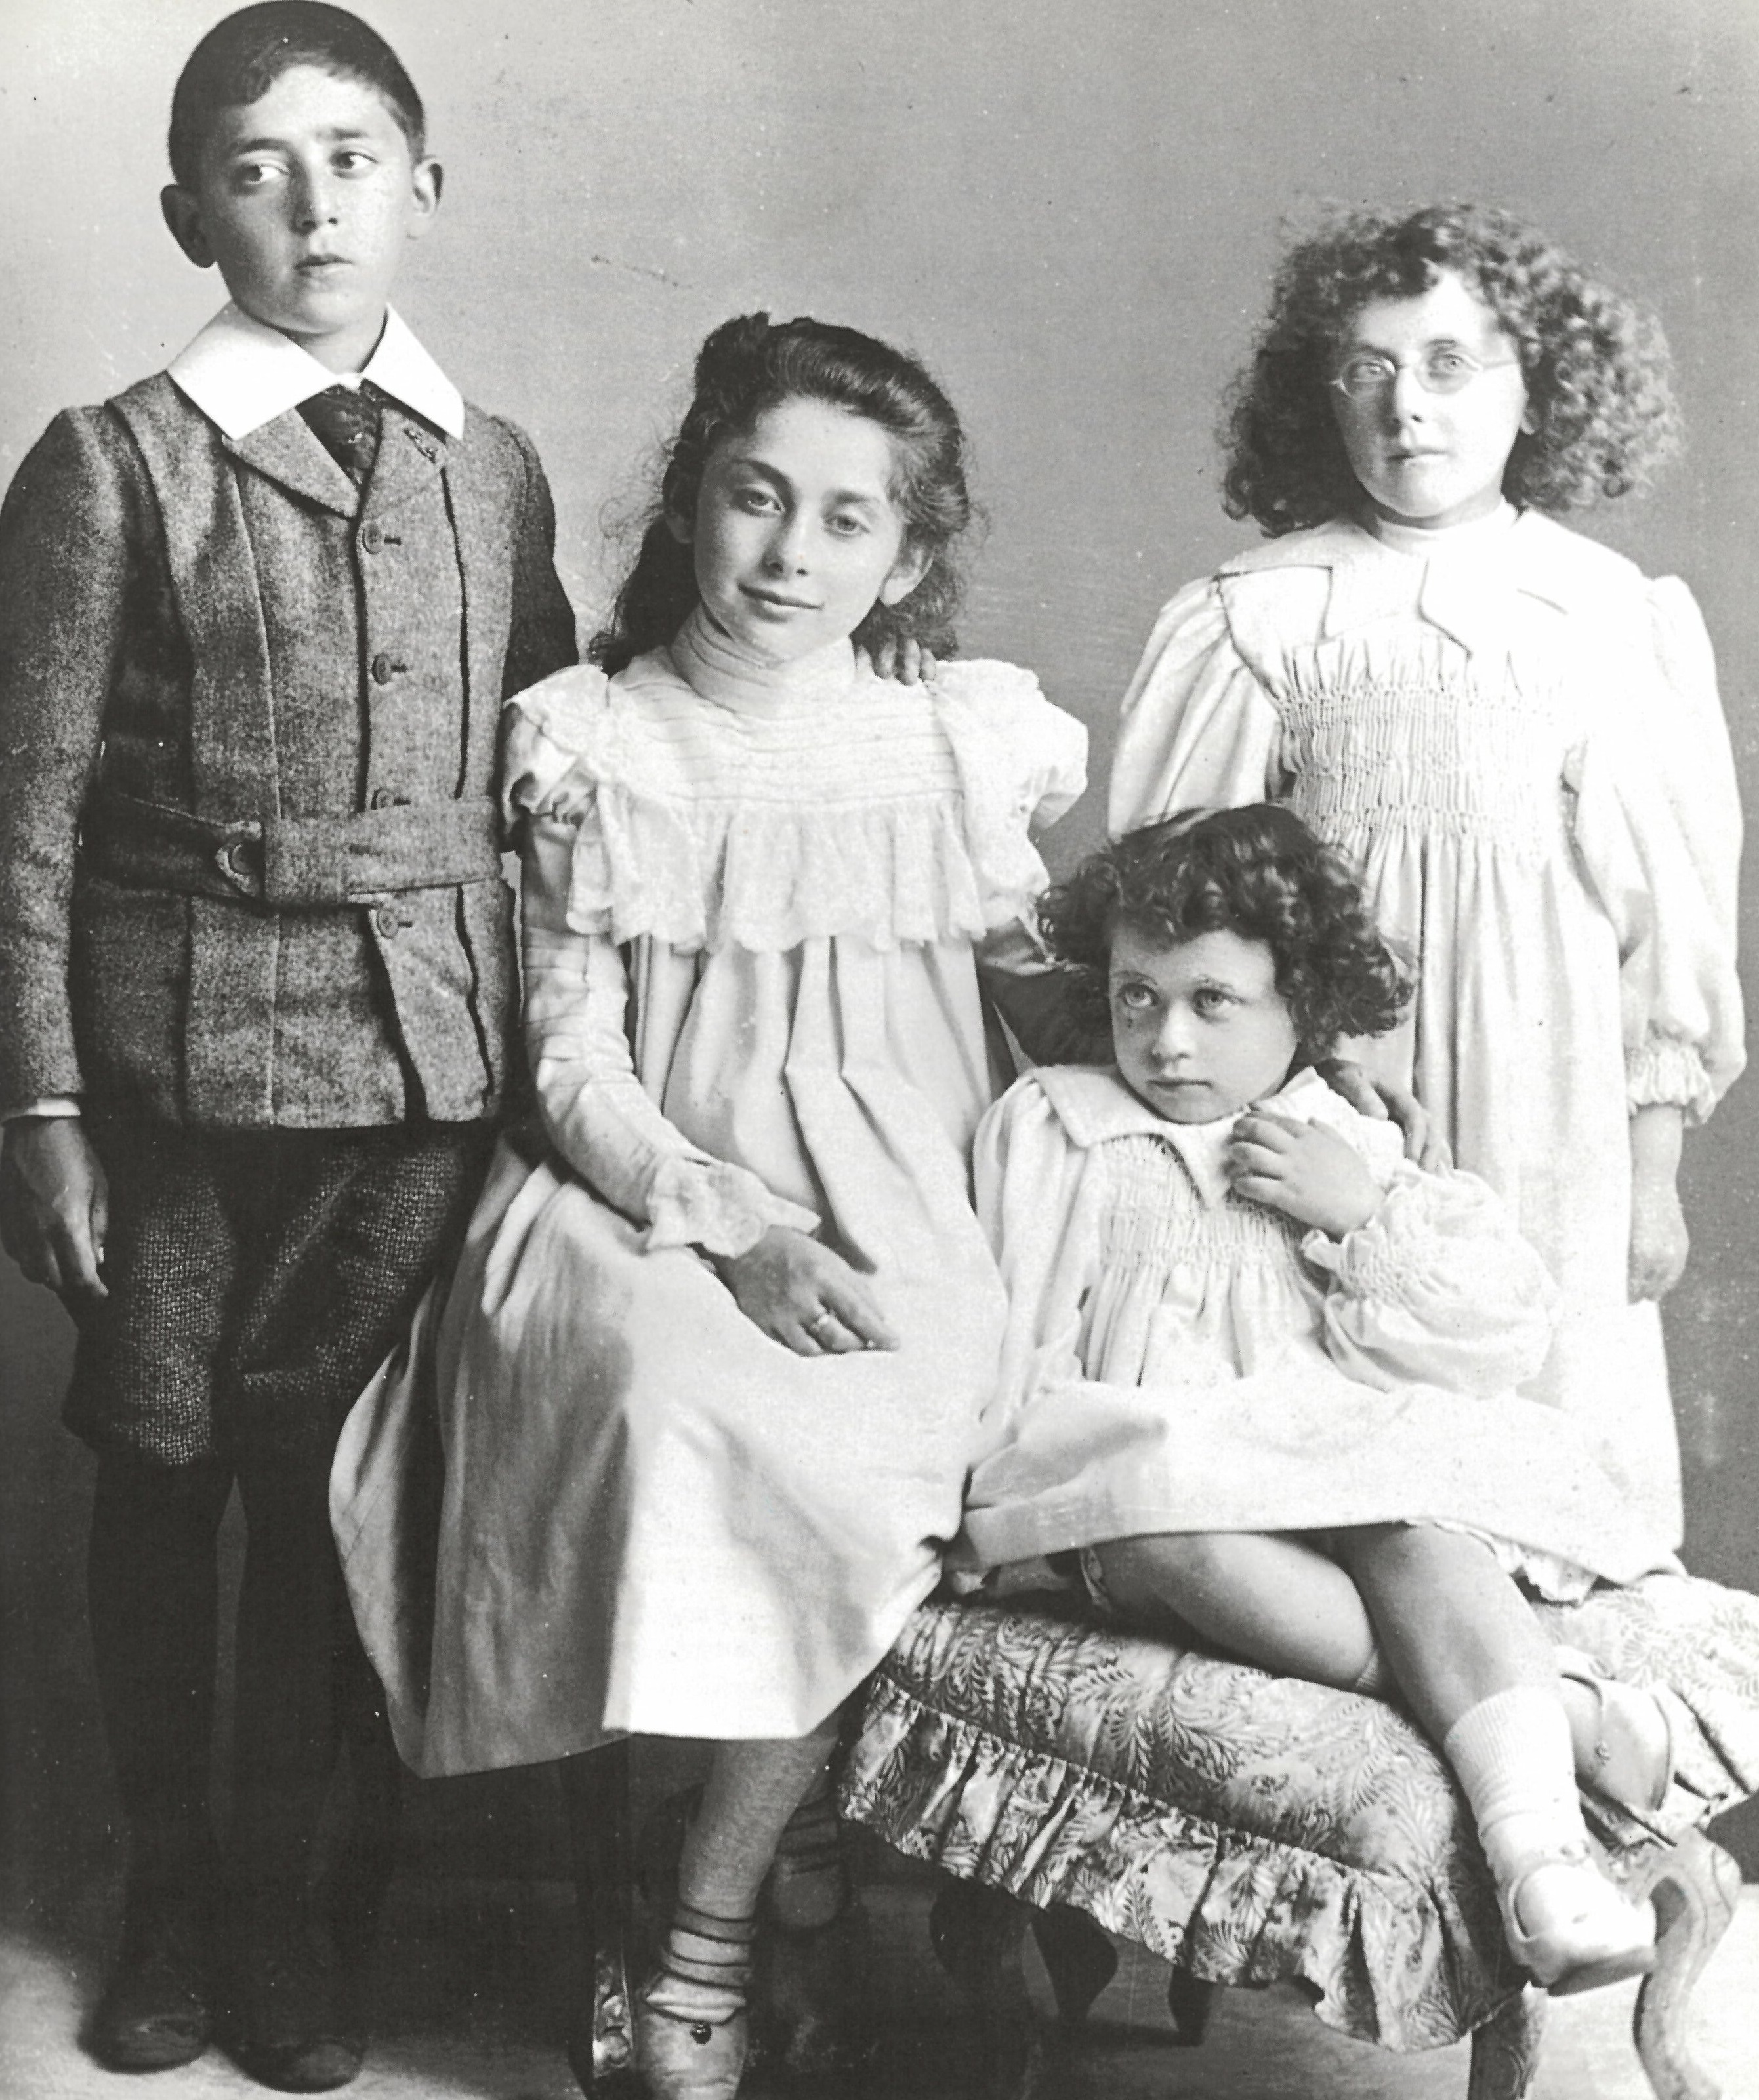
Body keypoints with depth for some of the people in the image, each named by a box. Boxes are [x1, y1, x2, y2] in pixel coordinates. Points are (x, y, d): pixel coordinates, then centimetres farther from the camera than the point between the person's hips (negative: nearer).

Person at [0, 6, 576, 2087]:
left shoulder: (492, 471, 8)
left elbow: (542, 781, 12)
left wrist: (547, 1059, 8)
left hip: (432, 1057, 2)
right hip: (186, 1041, -2)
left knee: (342, 1475, 8)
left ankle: (293, 1884, 26)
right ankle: (169, 1888, 27)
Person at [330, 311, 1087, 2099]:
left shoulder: (965, 747, 7)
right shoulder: (593, 746, 3)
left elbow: (1056, 1001, 16)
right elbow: (575, 1071, -1)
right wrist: (738, 1231, -17)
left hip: (904, 1229, 1)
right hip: (649, 1214, -1)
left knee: (884, 1453, -30)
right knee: (720, 1421, -34)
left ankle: (705, 1943, -11)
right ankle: (804, 1841, -10)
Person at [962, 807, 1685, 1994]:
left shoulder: (1350, 1154, 17)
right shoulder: (1047, 1129, 15)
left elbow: (1509, 1330, 8)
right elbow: (1003, 1341, 14)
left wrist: (1364, 1215, -1)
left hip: (1338, 1464, 2)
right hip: (1131, 1473, -1)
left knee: (1424, 1521, -34)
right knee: (1174, 1529, -38)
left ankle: (1540, 1848, -49)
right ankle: (1554, 1706, -36)